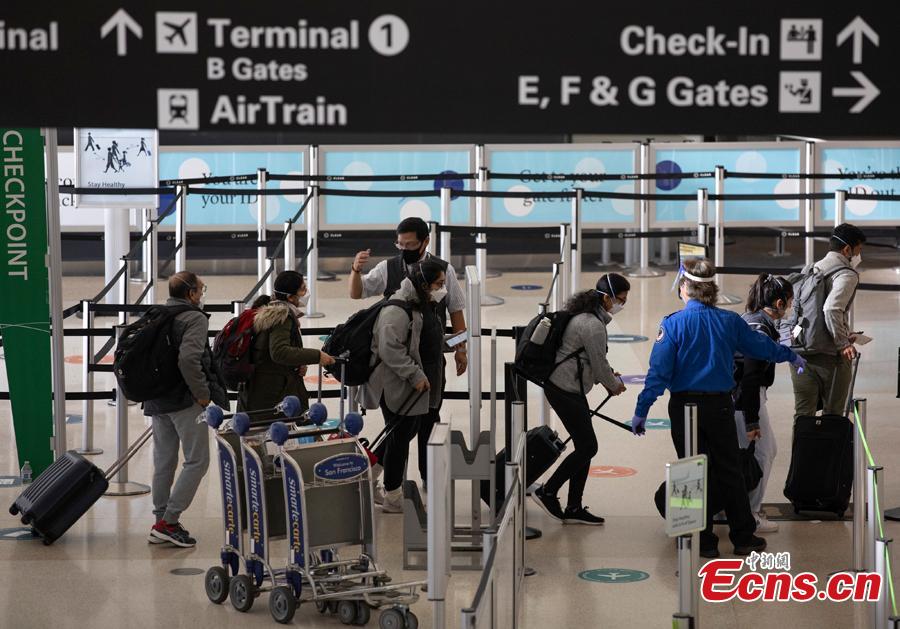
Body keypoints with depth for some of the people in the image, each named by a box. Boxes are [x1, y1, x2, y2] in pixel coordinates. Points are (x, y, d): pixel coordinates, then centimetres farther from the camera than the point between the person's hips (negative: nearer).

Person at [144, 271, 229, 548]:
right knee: (197, 460, -1)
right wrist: (203, 393, -16)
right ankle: (168, 521, -8)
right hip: (185, 401, -8)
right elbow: (189, 359, -26)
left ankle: (161, 523, 17)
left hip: (156, 401, 8)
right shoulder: (195, 318, -11)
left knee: (163, 462, 13)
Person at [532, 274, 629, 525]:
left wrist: (606, 373, 15)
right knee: (588, 447, -5)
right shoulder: (593, 325, -21)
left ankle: (574, 509, 15)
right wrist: (614, 385, 3)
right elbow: (599, 366, -14)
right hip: (565, 391, -10)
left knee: (584, 447, 11)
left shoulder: (586, 314, 11)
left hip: (569, 389, 10)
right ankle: (547, 492, 5)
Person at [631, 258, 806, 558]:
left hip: (685, 407, -2)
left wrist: (641, 411, -9)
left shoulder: (673, 324, -11)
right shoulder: (729, 321, -1)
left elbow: (659, 372, -14)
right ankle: (743, 537, 18)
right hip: (720, 406, 2)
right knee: (730, 471, 13)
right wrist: (791, 356, 33)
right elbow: (761, 346, 14)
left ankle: (705, 542, 8)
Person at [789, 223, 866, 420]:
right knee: (832, 415, 5)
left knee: (803, 413, 10)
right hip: (830, 355, -6)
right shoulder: (847, 275, -10)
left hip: (800, 353, 7)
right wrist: (843, 344, -20)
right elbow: (831, 309, -27)